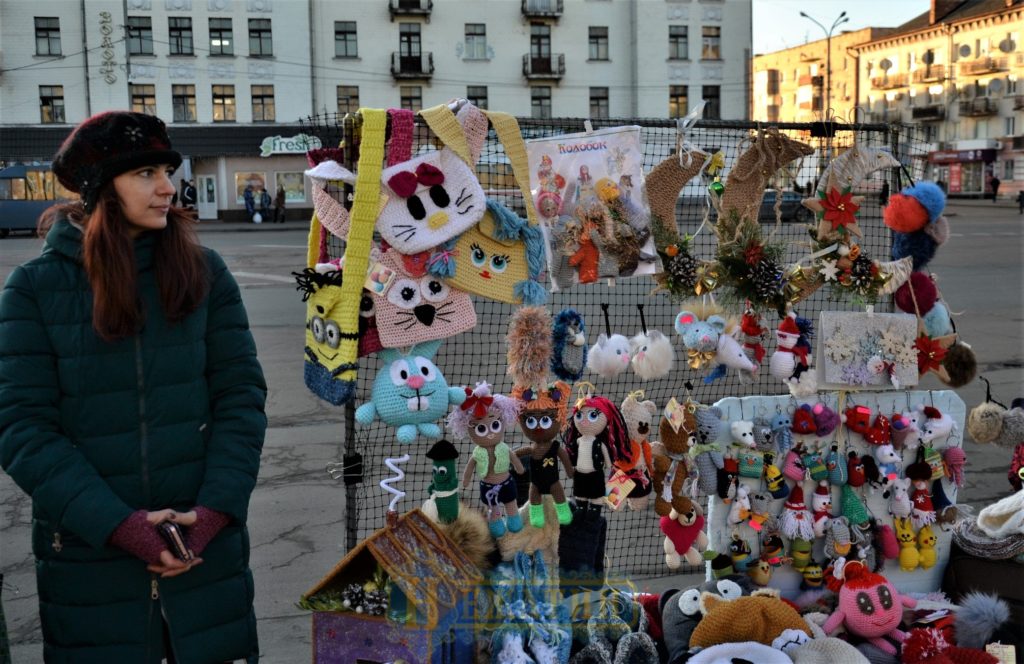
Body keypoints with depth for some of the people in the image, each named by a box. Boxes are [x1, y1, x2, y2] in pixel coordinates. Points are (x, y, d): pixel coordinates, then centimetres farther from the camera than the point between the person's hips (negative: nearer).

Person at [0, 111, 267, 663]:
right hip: (88, 555, -1)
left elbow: (241, 395, -3)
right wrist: (118, 525, -16)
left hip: (208, 544, 1)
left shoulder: (204, 272, 1)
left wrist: (214, 510, -14)